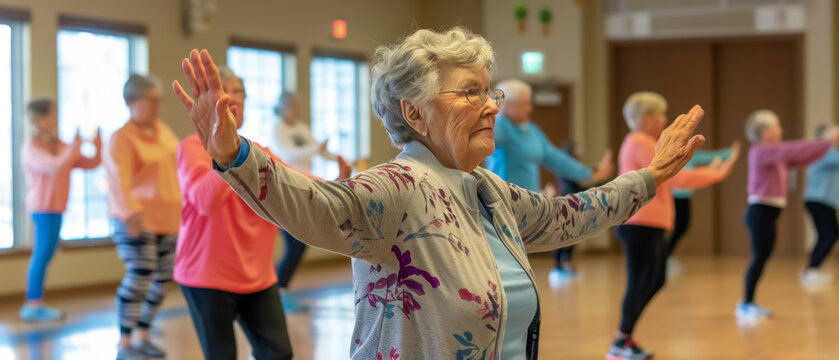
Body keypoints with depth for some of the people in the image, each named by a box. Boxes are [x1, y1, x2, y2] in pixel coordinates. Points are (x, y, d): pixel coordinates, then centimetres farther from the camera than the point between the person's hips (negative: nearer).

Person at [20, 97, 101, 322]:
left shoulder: (59, 146, 14)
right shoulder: (32, 147, -10)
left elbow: (88, 164, 13)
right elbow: (53, 166, -28)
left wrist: (98, 149, -4)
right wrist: (74, 148, -28)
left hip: (56, 207, 9)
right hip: (43, 206, -9)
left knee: (46, 253, 10)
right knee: (43, 253, -13)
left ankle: (35, 304, 14)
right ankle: (33, 305, -12)